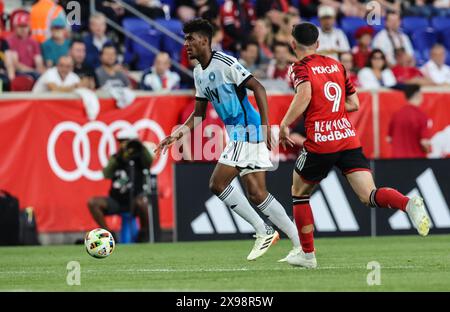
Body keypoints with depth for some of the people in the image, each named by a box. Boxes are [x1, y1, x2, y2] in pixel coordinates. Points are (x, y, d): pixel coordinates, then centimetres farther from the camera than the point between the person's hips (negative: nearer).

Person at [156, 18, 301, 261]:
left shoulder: (225, 63, -13)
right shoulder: (199, 73, 14)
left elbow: (258, 88, -16)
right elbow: (198, 114, 21)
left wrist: (265, 125, -21)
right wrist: (177, 135, 10)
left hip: (247, 131, -9)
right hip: (238, 134, 9)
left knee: (218, 184, -11)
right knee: (256, 194, 5)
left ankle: (263, 232, -4)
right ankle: (301, 244, 7)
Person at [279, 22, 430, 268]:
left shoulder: (300, 68, -1)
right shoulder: (336, 65, 17)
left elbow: (304, 94, -22)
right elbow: (354, 103, 19)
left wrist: (284, 125, -13)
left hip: (320, 143, -4)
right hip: (348, 138, 5)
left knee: (299, 193, 18)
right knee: (369, 196, -6)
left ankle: (307, 254, 19)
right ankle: (408, 203, -36)